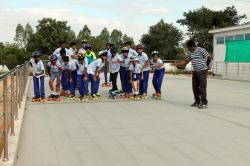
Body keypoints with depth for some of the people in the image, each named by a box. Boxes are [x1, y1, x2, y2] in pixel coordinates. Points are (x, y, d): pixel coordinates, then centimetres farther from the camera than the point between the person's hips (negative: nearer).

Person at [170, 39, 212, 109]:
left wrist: (206, 65, 12)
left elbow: (210, 57, -4)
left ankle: (204, 103, -3)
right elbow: (186, 61, 19)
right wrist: (176, 64, 14)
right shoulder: (191, 53, 12)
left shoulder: (201, 50, -10)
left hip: (202, 71, -7)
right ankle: (197, 102, 19)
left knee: (202, 88, -7)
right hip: (195, 72, 8)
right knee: (195, 87, 8)